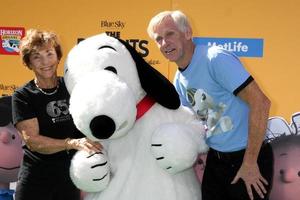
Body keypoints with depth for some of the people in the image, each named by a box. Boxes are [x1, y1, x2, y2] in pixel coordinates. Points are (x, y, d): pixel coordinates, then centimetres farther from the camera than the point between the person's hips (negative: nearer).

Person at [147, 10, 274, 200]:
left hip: (247, 157, -7)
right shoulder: (179, 80, 4)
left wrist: (250, 162, -22)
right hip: (215, 158, 7)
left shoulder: (216, 58, -20)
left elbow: (260, 103, -24)